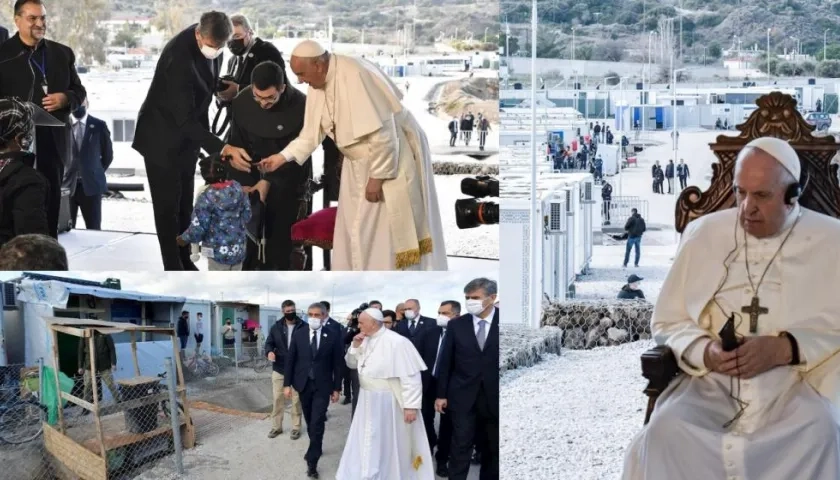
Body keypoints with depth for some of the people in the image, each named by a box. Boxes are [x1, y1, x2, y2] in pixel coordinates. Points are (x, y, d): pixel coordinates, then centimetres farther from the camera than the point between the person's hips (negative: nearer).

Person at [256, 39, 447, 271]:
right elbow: (313, 131, 11)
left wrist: (377, 176, -23)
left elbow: (383, 133, -28)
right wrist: (282, 157, 4)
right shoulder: (319, 83, -1)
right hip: (360, 161, 9)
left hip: (393, 158, -9)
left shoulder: (354, 76, -29)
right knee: (357, 229, 12)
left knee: (392, 231, -5)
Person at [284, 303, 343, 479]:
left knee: (317, 423, -9)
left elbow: (337, 364, -1)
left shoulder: (333, 337, -5)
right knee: (310, 422, 13)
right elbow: (290, 360, 3)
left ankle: (312, 462, -5)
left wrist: (336, 388, -1)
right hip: (303, 384, 3)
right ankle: (315, 448, 34)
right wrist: (287, 384, -1)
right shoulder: (298, 335, 1)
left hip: (322, 386, -3)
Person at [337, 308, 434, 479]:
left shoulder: (397, 342, -21)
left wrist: (411, 406, -23)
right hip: (368, 402, 8)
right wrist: (355, 346, -4)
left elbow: (410, 376, -21)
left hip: (387, 403, -8)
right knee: (368, 443, 17)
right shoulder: (365, 340, 4)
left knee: (389, 445, 6)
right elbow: (352, 363, 15)